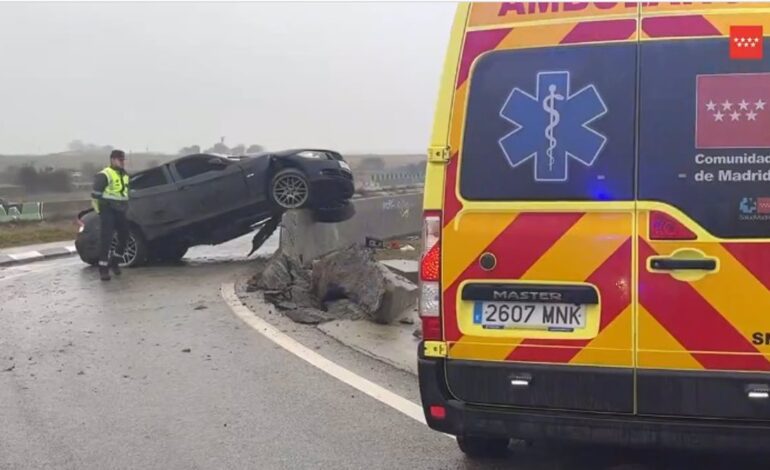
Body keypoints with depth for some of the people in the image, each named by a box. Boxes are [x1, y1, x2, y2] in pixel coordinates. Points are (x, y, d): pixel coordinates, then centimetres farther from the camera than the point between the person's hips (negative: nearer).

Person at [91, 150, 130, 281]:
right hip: (108, 211, -8)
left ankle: (113, 262, 29)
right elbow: (95, 194, -12)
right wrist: (99, 210, -12)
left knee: (124, 238, 10)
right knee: (106, 240, -9)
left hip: (121, 212, 8)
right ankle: (103, 268, -6)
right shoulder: (104, 175, -10)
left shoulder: (125, 175, 16)